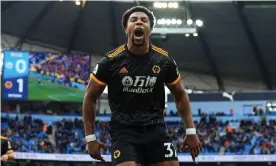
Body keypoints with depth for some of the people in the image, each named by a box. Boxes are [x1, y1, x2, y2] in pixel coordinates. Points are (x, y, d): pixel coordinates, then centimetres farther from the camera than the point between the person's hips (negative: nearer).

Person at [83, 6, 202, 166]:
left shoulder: (164, 61, 2)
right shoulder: (111, 62, -5)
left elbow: (180, 95, 15)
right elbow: (90, 97, 5)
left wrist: (191, 131, 8)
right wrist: (90, 137, 1)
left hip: (156, 130, 3)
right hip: (124, 132, -3)